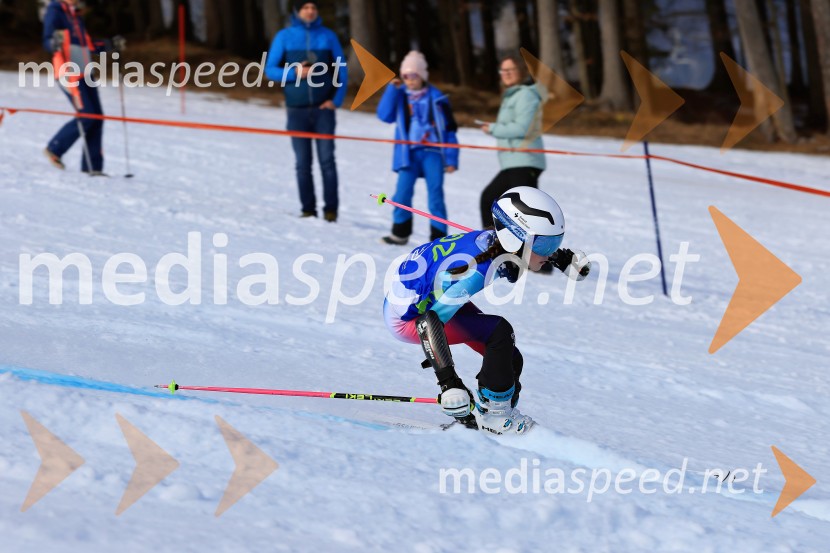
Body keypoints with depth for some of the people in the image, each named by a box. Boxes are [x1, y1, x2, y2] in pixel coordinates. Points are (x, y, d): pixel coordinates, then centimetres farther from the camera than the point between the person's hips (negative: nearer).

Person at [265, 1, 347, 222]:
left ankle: (331, 209, -3)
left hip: (323, 108, 0)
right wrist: (294, 73, -13)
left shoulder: (328, 36, 5)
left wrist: (336, 100, -4)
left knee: (327, 159, -6)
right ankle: (308, 209, 6)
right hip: (297, 110, 1)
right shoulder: (284, 36, 4)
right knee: (303, 162, 2)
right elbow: (270, 69, 4)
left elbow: (342, 70, 8)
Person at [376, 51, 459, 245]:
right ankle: (400, 232, 12)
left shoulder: (436, 98, 1)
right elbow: (385, 115, -7)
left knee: (435, 194, -4)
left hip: (432, 151, -2)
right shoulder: (400, 96, 7)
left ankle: (438, 235, 2)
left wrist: (451, 159, -1)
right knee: (402, 193, -3)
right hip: (408, 153, 2)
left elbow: (449, 129, 4)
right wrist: (392, 89, -11)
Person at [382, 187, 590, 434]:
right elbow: (430, 323, -39)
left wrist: (565, 259, 0)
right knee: (499, 331, -23)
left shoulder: (497, 242, -14)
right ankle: (493, 412, -10)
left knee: (510, 362, 3)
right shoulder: (476, 271, -37)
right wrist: (448, 382, -40)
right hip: (406, 316, -9)